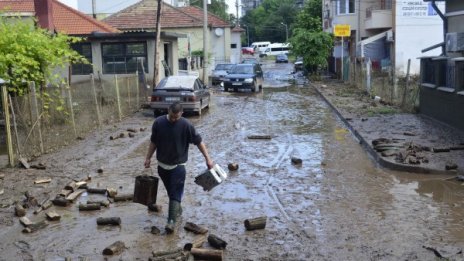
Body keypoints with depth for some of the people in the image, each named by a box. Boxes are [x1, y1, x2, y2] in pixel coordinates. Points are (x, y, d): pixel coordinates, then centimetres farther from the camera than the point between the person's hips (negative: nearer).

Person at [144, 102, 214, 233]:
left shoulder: (186, 125, -14)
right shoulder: (158, 122, -7)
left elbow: (199, 141, -7)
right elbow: (153, 142, 5)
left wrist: (208, 158, -10)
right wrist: (148, 158, 6)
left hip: (178, 165, -3)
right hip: (162, 165, 3)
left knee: (175, 193, -8)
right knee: (170, 192, 17)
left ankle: (172, 220, -8)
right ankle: (177, 210, 37)